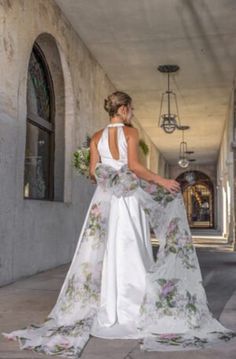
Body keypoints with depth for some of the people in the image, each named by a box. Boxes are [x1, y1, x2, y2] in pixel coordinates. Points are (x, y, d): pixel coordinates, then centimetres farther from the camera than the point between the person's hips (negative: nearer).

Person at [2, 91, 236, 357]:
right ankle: (129, 313, 2)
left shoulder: (97, 136, 10)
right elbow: (133, 166, -13)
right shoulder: (131, 132, -2)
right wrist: (161, 181, -9)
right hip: (129, 198, -3)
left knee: (103, 252, 4)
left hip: (105, 198, 4)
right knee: (130, 253, 0)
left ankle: (105, 313, 8)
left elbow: (92, 171, 6)